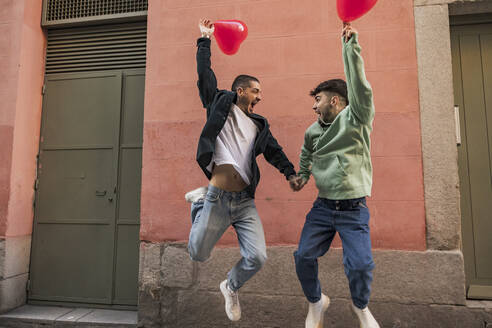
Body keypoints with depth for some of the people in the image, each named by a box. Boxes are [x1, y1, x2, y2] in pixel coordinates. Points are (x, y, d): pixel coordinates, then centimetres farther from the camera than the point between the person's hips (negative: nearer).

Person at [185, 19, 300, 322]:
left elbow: (274, 151, 17)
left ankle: (231, 287, 30)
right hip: (217, 198, -3)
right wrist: (205, 40, 8)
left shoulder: (259, 125, 17)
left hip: (245, 201, 4)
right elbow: (205, 75, 3)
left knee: (257, 258, -4)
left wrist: (290, 173, 4)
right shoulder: (221, 104, 5)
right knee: (198, 254, 8)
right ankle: (199, 200, 34)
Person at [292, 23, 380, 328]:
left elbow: (359, 86, -23)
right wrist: (303, 174, 25)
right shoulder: (313, 130, 10)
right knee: (304, 257, -1)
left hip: (354, 211, -4)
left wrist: (350, 45, -24)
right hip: (322, 208, 5)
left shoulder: (356, 118, -6)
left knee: (361, 265, -11)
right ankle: (317, 302, 29)